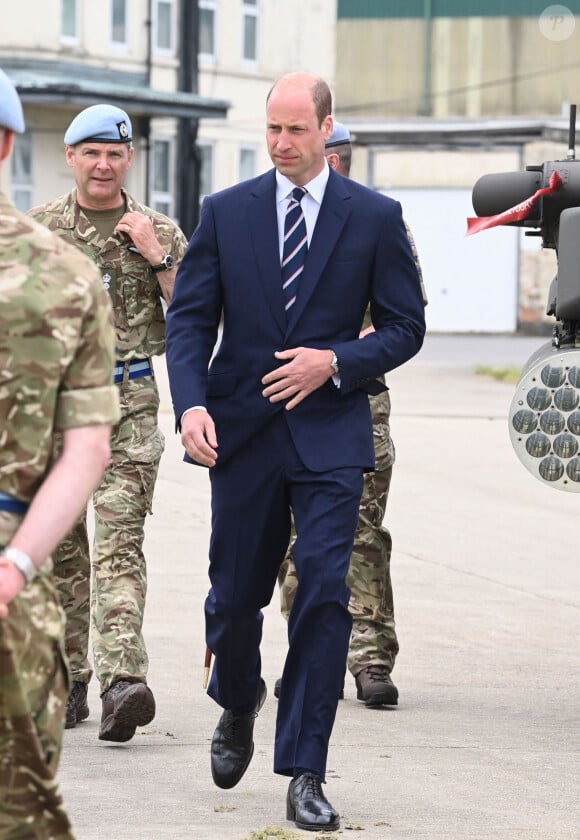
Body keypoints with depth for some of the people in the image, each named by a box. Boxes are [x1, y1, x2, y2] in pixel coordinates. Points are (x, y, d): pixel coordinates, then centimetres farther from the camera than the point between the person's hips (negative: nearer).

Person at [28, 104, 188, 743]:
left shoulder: (159, 233, 6)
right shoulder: (38, 228, 8)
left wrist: (158, 258, -9)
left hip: (128, 407, -2)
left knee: (119, 543, -13)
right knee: (58, 547, 7)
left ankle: (122, 680, -25)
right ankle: (67, 683, 17)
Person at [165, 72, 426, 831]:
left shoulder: (375, 218, 1)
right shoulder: (225, 213, 4)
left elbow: (405, 326, 5)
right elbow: (190, 317, 2)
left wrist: (336, 362, -13)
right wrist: (191, 405, -14)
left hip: (329, 433, -2)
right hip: (242, 431, 2)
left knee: (323, 591, -12)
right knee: (234, 594, 8)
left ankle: (305, 774, -8)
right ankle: (237, 703, 41)